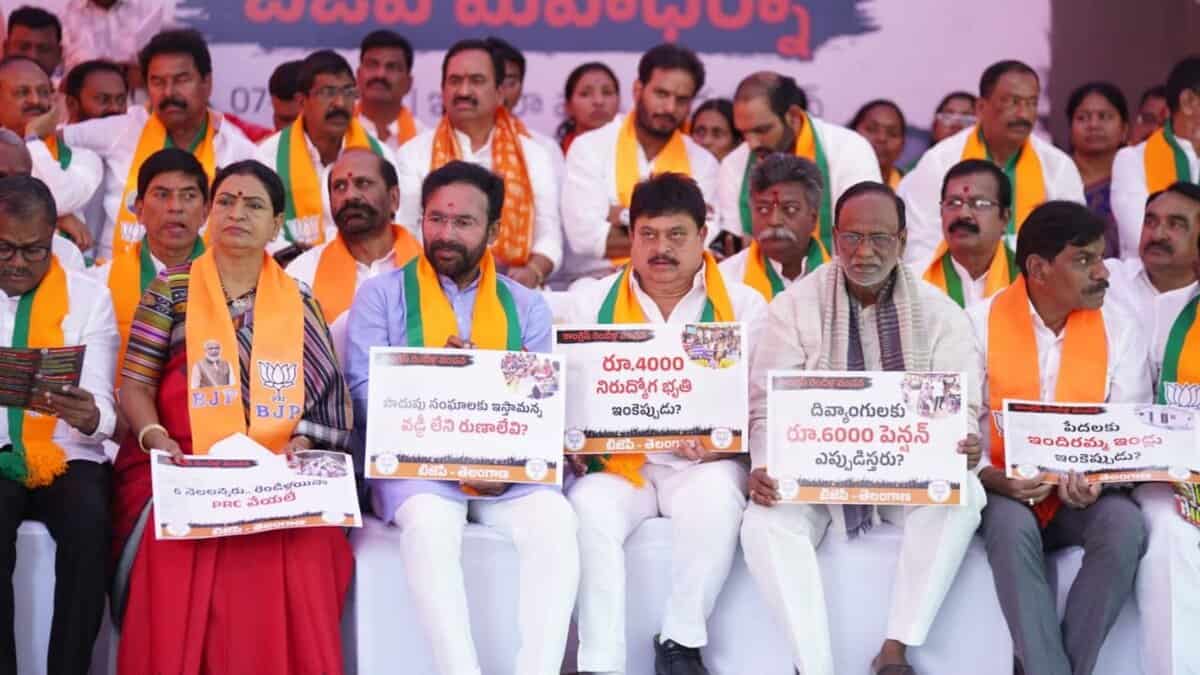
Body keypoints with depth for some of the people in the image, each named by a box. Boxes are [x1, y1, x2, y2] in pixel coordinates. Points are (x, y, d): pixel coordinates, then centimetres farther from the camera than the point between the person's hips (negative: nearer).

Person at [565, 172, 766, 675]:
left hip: (702, 465, -1)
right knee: (589, 507, -31)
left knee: (717, 496, -34)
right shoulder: (592, 302, 10)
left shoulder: (743, 305, 6)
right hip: (617, 462, 1)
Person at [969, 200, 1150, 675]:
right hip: (1004, 493, -2)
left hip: (1084, 498, 2)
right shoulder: (981, 325, -6)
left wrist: (1100, 481, -23)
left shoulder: (1119, 332, 0)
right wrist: (994, 480, -23)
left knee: (1124, 523, -30)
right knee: (1011, 524, -35)